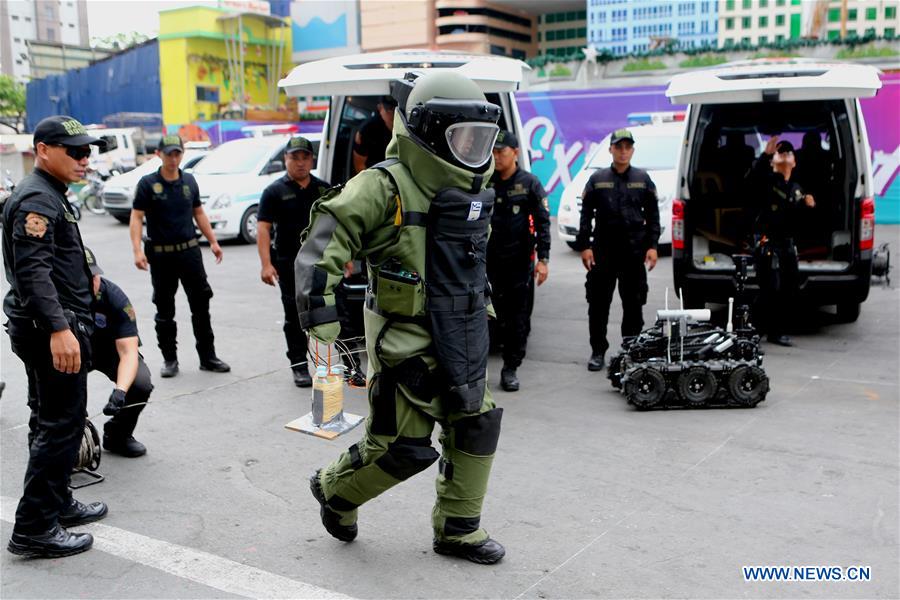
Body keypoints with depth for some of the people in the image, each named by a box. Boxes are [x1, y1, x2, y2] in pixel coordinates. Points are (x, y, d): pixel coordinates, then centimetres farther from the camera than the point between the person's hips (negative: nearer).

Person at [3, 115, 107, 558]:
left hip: (50, 327, 11)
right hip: (52, 329, -11)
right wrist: (58, 327, -32)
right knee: (61, 425, -7)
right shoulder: (37, 199, -15)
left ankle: (57, 504, 32)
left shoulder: (50, 195, 18)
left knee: (52, 421, 18)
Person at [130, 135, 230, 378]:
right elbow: (136, 217, -9)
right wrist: (137, 250, -20)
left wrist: (213, 241, 13)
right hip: (160, 255, -3)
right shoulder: (148, 183, -4)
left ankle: (208, 357, 14)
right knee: (165, 310, 6)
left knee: (201, 305, 5)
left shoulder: (189, 181, 8)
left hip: (190, 251, 3)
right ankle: (169, 359, 17)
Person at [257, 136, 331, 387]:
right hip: (290, 265, -3)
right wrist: (266, 264, -16)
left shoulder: (324, 189, 12)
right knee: (295, 317, 4)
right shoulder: (275, 191, 0)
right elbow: (264, 228, -6)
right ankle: (299, 366, 12)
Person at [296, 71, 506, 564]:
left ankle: (457, 529, 27)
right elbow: (325, 241, -24)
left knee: (475, 427, 11)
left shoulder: (471, 190, 8)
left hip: (459, 341, 8)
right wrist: (317, 306, -31)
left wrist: (480, 311, 26)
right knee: (402, 446, 0)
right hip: (405, 343, -8)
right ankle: (334, 490, 30)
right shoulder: (385, 188, -19)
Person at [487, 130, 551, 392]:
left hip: (520, 262, -1)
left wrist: (543, 259, -9)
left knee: (519, 318, 2)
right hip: (489, 260, 1)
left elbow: (542, 223, -2)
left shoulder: (529, 183, 1)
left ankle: (510, 368, 12)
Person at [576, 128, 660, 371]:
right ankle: (598, 351, 11)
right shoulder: (598, 179, 6)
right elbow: (586, 215, 6)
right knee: (598, 303, 2)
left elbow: (653, 215, 10)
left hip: (634, 250, 1)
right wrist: (584, 246, -2)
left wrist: (652, 246, 1)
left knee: (633, 304, 6)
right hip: (602, 250, 0)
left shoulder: (643, 179, 9)